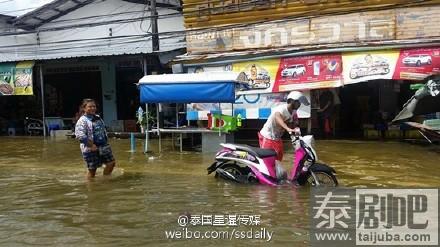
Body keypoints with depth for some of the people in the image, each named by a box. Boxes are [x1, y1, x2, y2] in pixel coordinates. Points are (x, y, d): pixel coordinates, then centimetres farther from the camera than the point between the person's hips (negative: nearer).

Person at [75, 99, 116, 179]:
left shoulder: (98, 118, 11)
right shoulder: (82, 121, -14)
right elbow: (80, 135, -25)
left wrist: (105, 142, 15)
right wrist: (91, 145, -24)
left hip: (103, 146, 8)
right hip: (90, 149, -8)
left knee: (111, 163, 8)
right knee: (92, 169, 0)